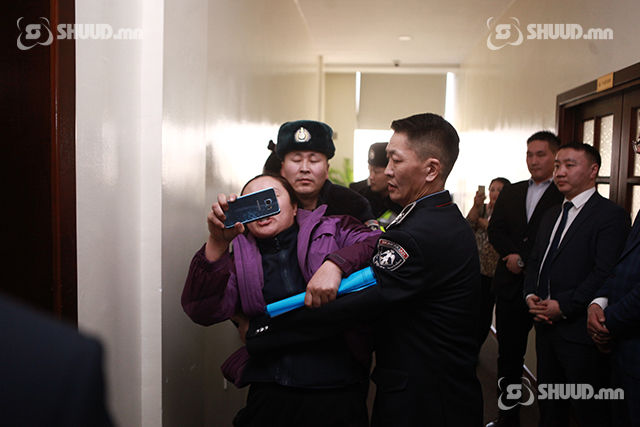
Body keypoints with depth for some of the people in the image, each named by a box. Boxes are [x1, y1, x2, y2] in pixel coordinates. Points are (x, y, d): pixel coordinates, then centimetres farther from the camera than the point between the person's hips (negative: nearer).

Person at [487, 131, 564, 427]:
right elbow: (495, 231, 8)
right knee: (508, 354, 13)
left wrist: (523, 261, -15)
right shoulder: (511, 193, 13)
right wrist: (512, 255, -8)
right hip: (510, 287, 5)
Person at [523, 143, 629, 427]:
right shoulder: (551, 215, 16)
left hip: (580, 331, -7)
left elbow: (605, 273, -20)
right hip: (546, 326, 8)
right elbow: (535, 260, 18)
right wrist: (531, 295, 0)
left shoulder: (611, 215, -11)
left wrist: (564, 306, -20)